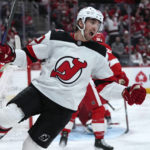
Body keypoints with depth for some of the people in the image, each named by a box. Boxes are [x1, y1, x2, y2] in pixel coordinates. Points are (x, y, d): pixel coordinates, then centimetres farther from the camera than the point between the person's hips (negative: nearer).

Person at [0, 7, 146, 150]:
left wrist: (125, 92, -5)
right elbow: (29, 55, 1)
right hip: (39, 90, -1)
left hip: (64, 106, 1)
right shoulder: (56, 38, -2)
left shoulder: (98, 53, 5)